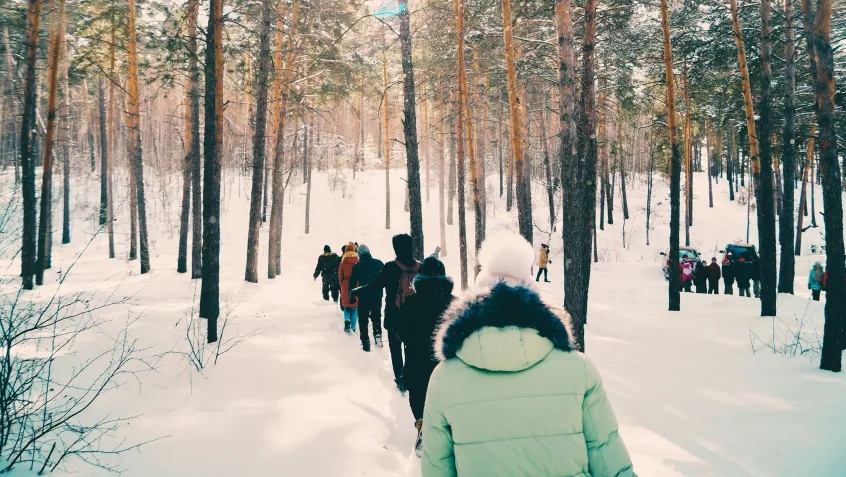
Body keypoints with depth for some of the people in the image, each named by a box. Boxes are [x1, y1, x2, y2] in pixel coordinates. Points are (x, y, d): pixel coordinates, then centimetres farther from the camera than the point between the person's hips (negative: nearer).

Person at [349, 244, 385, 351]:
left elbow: (352, 282, -6)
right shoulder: (379, 263, 1)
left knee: (363, 320, 8)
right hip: (377, 297, 3)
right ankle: (377, 334, -1)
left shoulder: (357, 266, -8)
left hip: (363, 298, -3)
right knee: (376, 318, 20)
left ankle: (365, 343, 4)